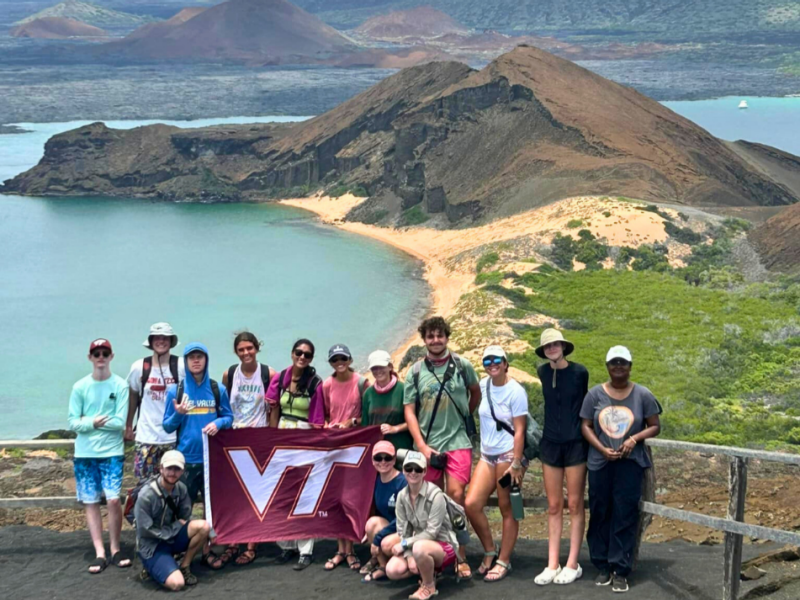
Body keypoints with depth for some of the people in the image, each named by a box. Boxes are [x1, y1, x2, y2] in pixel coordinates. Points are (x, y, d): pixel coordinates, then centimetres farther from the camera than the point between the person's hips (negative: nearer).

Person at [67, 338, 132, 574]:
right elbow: (73, 423, -1)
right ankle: (99, 553, 8)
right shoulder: (80, 387, 2)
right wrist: (92, 422, -17)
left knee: (113, 499, -10)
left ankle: (115, 549, 8)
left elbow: (120, 422, -10)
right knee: (90, 502, 3)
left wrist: (89, 421, -8)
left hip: (112, 452, -2)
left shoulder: (120, 385, -4)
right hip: (84, 454, 2)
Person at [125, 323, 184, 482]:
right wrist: (128, 426, 15)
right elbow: (133, 397, 12)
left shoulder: (182, 366, -3)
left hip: (175, 438, -1)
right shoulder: (139, 367, 1)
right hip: (146, 438, 1)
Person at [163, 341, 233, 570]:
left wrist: (218, 423, -12)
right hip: (186, 458, -1)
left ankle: (208, 549, 17)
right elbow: (167, 426, 4)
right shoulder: (175, 390, 1)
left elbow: (229, 416, 10)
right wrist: (178, 414, -16)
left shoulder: (218, 390, 4)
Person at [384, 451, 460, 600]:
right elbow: (402, 530, -4)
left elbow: (431, 532, -22)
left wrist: (405, 544, -18)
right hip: (418, 542, 6)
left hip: (443, 545, -6)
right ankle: (427, 570, 12)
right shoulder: (402, 496, -3)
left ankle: (429, 586, -11)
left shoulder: (435, 495, -22)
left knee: (420, 548, -40)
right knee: (392, 570, -17)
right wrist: (409, 556, -18)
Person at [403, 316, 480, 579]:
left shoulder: (462, 366, 4)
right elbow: (409, 410, 4)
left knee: (455, 495, -11)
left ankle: (460, 557, -4)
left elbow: (476, 392, 22)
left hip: (457, 442, -1)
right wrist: (421, 445, -5)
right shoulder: (416, 371, 5)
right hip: (427, 444, 2)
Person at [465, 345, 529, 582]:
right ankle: (489, 551, 14)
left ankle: (504, 561, 13)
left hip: (508, 455, -6)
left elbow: (519, 431, -13)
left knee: (507, 509, 2)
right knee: (471, 504, -4)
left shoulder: (515, 392, -11)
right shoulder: (483, 385, 6)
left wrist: (516, 464, -17)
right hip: (487, 455, 6)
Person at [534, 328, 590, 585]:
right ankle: (552, 565, 8)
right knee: (553, 507, 5)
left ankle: (572, 565, 8)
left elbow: (584, 403, 5)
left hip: (575, 444, -4)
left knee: (575, 505, 2)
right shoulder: (543, 373, 3)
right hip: (551, 444, 4)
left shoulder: (579, 372, -9)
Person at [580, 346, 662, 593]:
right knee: (600, 514, 6)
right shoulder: (595, 394, 3)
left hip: (630, 463, -1)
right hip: (600, 463, 2)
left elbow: (655, 426, 4)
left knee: (625, 516, -2)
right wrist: (602, 449, -11)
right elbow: (586, 426, 3)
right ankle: (603, 566, 16)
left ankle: (621, 570, 2)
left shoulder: (642, 395, 0)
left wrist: (635, 438, -14)